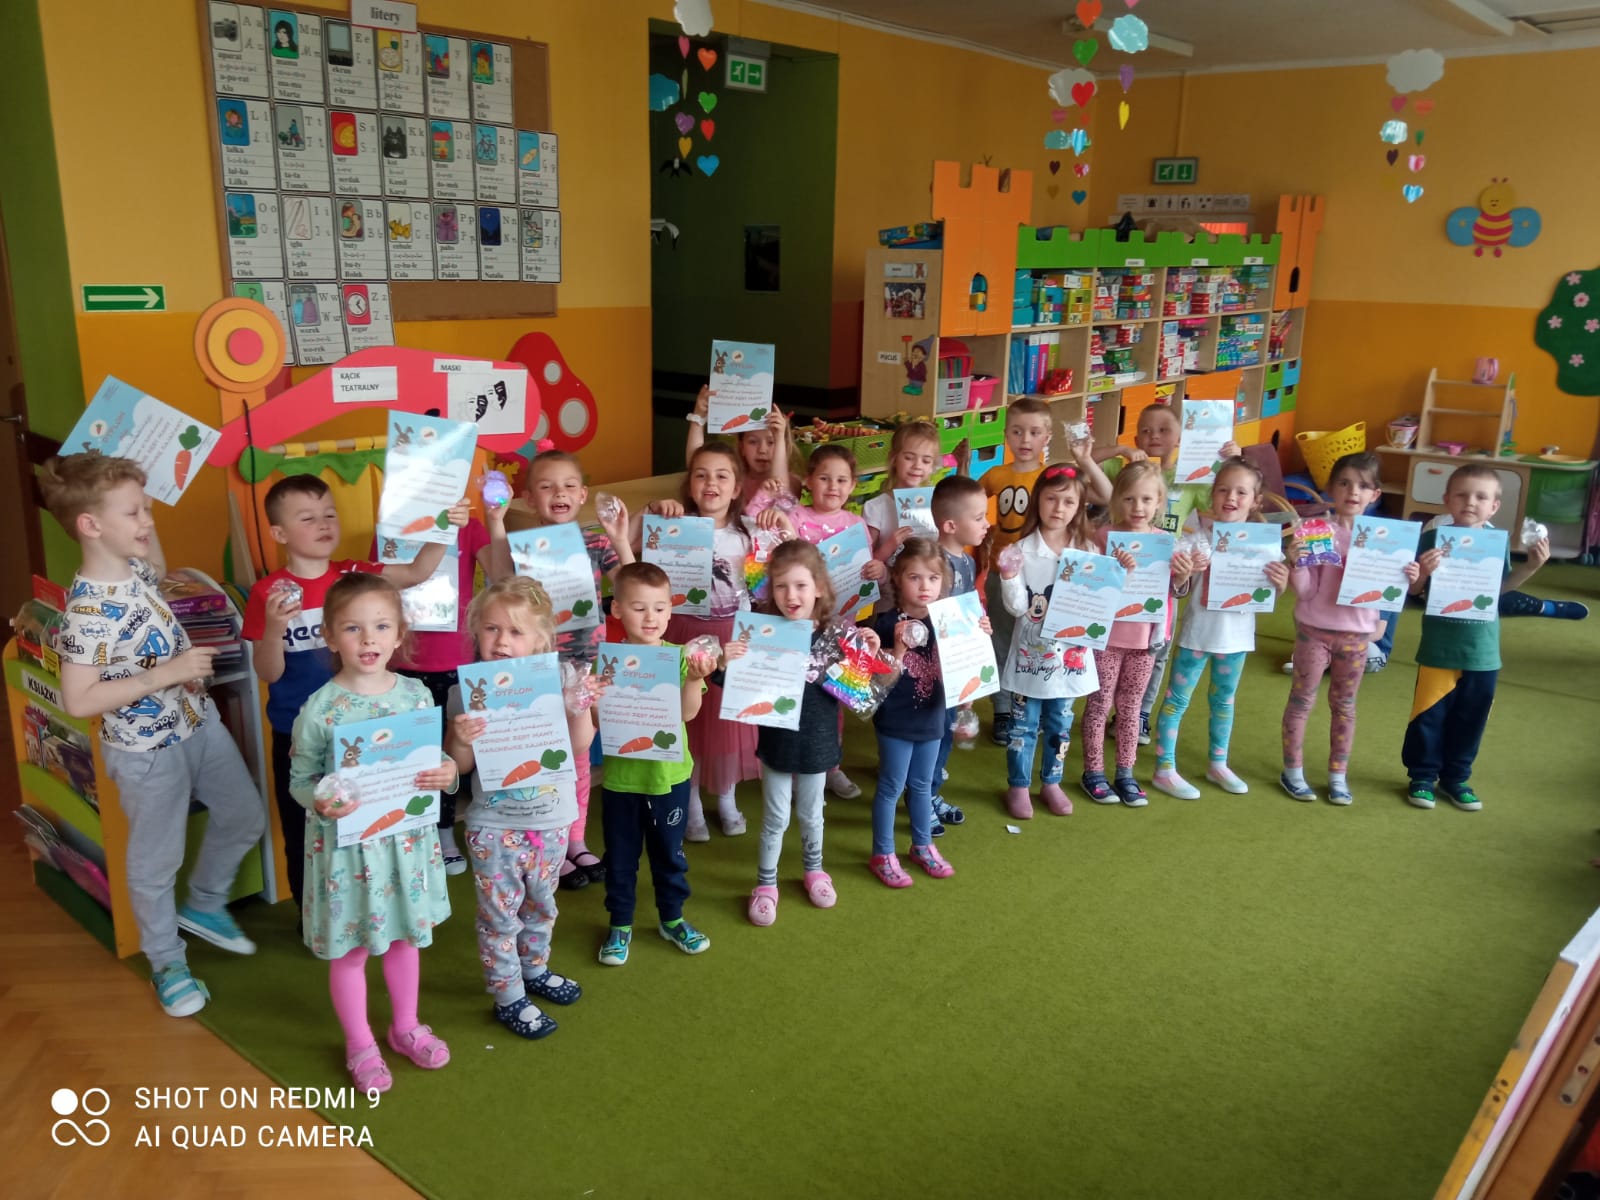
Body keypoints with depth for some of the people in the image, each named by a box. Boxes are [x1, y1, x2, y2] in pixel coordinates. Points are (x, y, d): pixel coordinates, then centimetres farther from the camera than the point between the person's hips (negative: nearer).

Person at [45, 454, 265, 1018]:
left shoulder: (133, 567, -2)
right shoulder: (88, 611, -28)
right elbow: (78, 701, -28)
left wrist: (142, 522, 11)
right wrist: (165, 673, -31)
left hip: (198, 722, 8)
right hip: (147, 748, -8)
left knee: (244, 818, 20)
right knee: (156, 859, 12)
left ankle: (204, 905, 44)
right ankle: (168, 962, 33)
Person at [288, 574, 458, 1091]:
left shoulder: (417, 694, -5)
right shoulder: (320, 709, -16)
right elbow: (301, 780, -8)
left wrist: (447, 774, -15)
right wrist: (320, 801, -28)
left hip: (408, 838, 4)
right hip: (347, 845, -3)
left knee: (405, 935, 21)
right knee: (350, 949, 13)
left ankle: (406, 1027, 43)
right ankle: (360, 1045, 35)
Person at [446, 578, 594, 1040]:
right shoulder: (467, 692, -11)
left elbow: (580, 746, -4)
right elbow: (460, 766, -6)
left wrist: (581, 708, -21)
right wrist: (459, 740, -27)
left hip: (551, 818, 3)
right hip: (494, 826, -3)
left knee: (542, 905, 21)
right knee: (500, 914, 8)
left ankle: (534, 970, 44)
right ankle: (508, 998, 25)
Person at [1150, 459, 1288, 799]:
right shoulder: (1198, 531, -12)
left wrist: (1281, 583, -19)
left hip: (1237, 632, 4)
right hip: (1198, 630, -3)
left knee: (1224, 699, 19)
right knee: (1178, 699, 4)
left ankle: (1218, 763, 36)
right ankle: (1165, 769, 14)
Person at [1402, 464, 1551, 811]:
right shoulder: (1434, 538, -11)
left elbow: (1502, 586, 13)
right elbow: (1414, 590, -8)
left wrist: (1531, 566, 1)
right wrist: (1422, 571, -28)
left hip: (1483, 650, 3)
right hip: (1439, 648, -3)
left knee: (1470, 719, 14)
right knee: (1429, 715, 5)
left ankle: (1455, 777, 29)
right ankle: (1422, 776, 21)